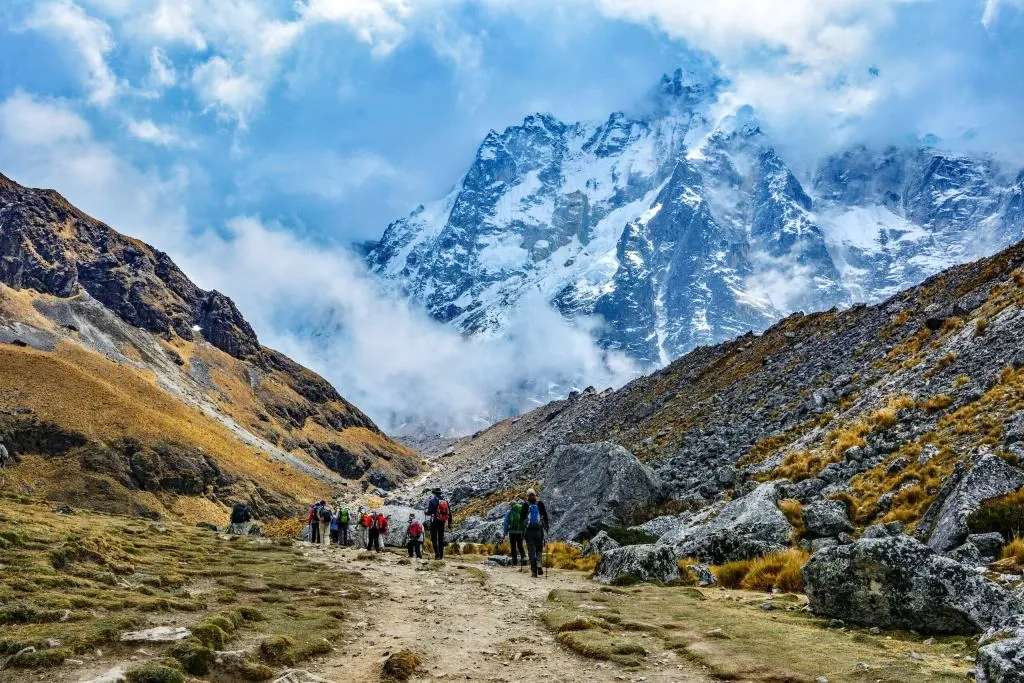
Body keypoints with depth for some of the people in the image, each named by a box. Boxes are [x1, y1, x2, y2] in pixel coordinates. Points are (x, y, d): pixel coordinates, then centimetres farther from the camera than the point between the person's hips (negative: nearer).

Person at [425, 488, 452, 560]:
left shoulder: (432, 501, -9)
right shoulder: (446, 501, 7)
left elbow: (428, 512, -12)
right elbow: (449, 513, 9)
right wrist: (449, 523, 16)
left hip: (434, 522, -5)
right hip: (442, 522, 5)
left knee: (434, 538, 0)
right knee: (441, 538, 14)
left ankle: (437, 554, -14)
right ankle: (441, 555, 15)